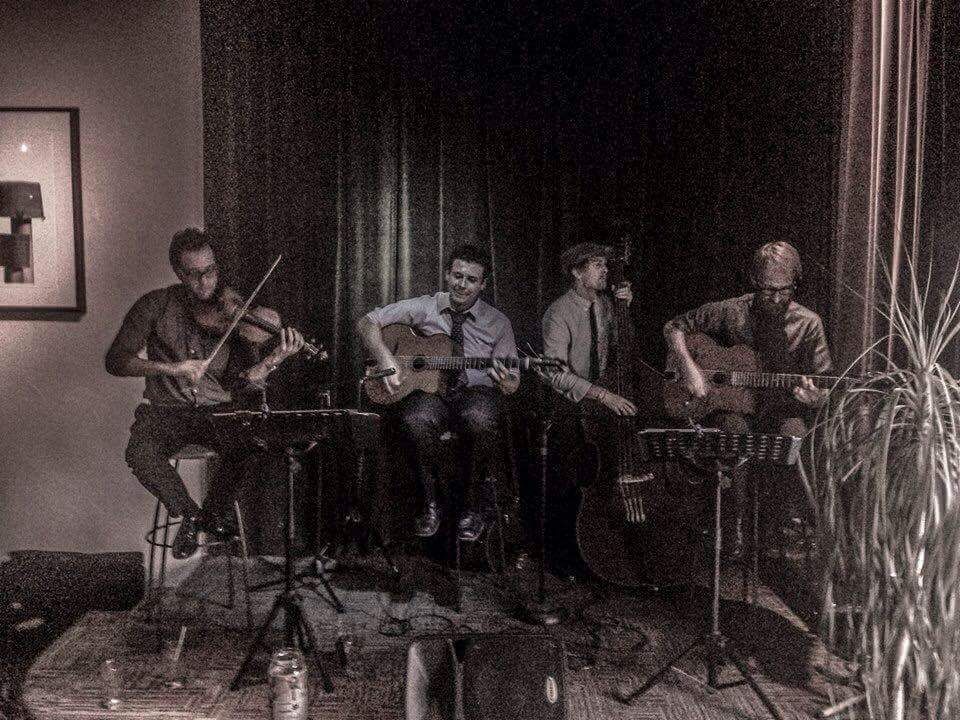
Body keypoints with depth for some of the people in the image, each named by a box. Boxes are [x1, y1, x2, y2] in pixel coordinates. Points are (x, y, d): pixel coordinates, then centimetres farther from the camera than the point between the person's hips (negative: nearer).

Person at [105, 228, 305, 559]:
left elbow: (243, 384, -7)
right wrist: (171, 367, -22)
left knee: (247, 441, -30)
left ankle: (215, 512, -2)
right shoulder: (156, 305, -2)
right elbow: (115, 360, -7)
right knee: (139, 453, -31)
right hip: (165, 410, 0)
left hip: (218, 409, 0)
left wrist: (273, 360, -27)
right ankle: (188, 514, -4)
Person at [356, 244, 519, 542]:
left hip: (475, 391, 0)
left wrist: (506, 384, -19)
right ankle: (430, 503, -12)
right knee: (415, 420, -36)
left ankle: (478, 503, -12)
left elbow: (513, 382, 7)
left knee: (481, 420, -37)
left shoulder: (498, 323, 6)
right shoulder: (424, 308, 6)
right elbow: (366, 323, 5)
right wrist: (385, 359, -12)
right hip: (429, 390, 0)